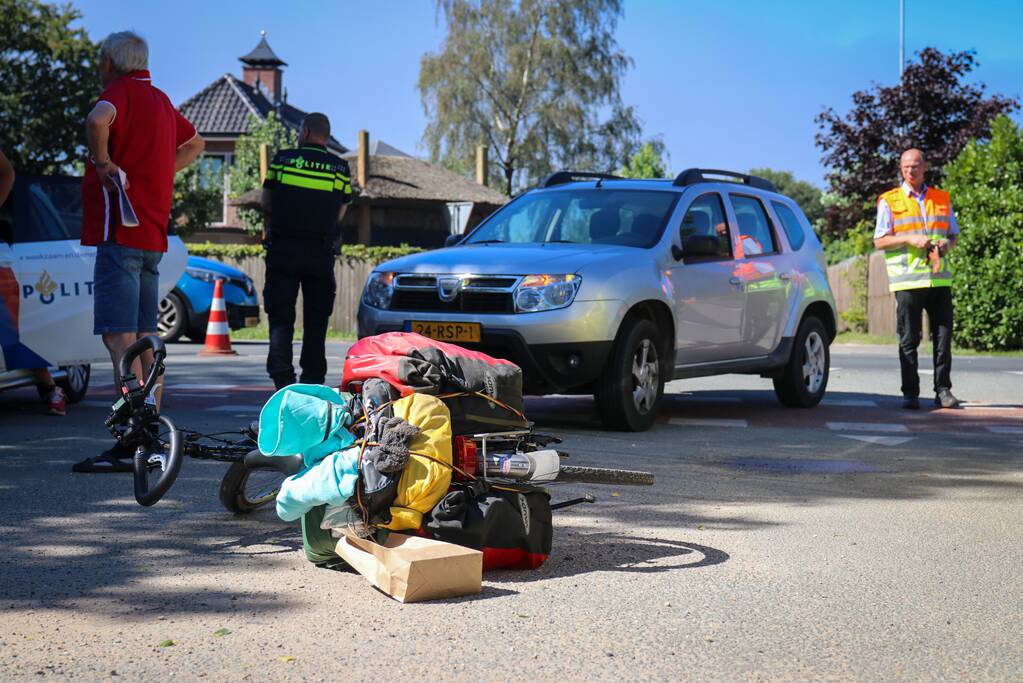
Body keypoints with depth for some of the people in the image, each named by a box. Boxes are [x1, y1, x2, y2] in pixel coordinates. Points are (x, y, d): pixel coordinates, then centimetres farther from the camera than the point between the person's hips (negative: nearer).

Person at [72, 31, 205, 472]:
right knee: (144, 339, 11)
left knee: (119, 337, -12)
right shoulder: (161, 101, 19)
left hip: (121, 232, -9)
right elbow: (195, 143, 38)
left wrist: (103, 162, -16)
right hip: (153, 235, 9)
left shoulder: (122, 90, -7)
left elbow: (98, 119, -32)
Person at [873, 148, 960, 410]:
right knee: (909, 339, -1)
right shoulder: (889, 201, 5)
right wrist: (909, 239, -13)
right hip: (907, 281, -3)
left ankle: (943, 390, 8)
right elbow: (880, 241, 1)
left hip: (939, 279, 3)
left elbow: (954, 235, 21)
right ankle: (910, 393, 4)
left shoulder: (942, 199, 15)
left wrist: (947, 244, -2)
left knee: (943, 335, 0)